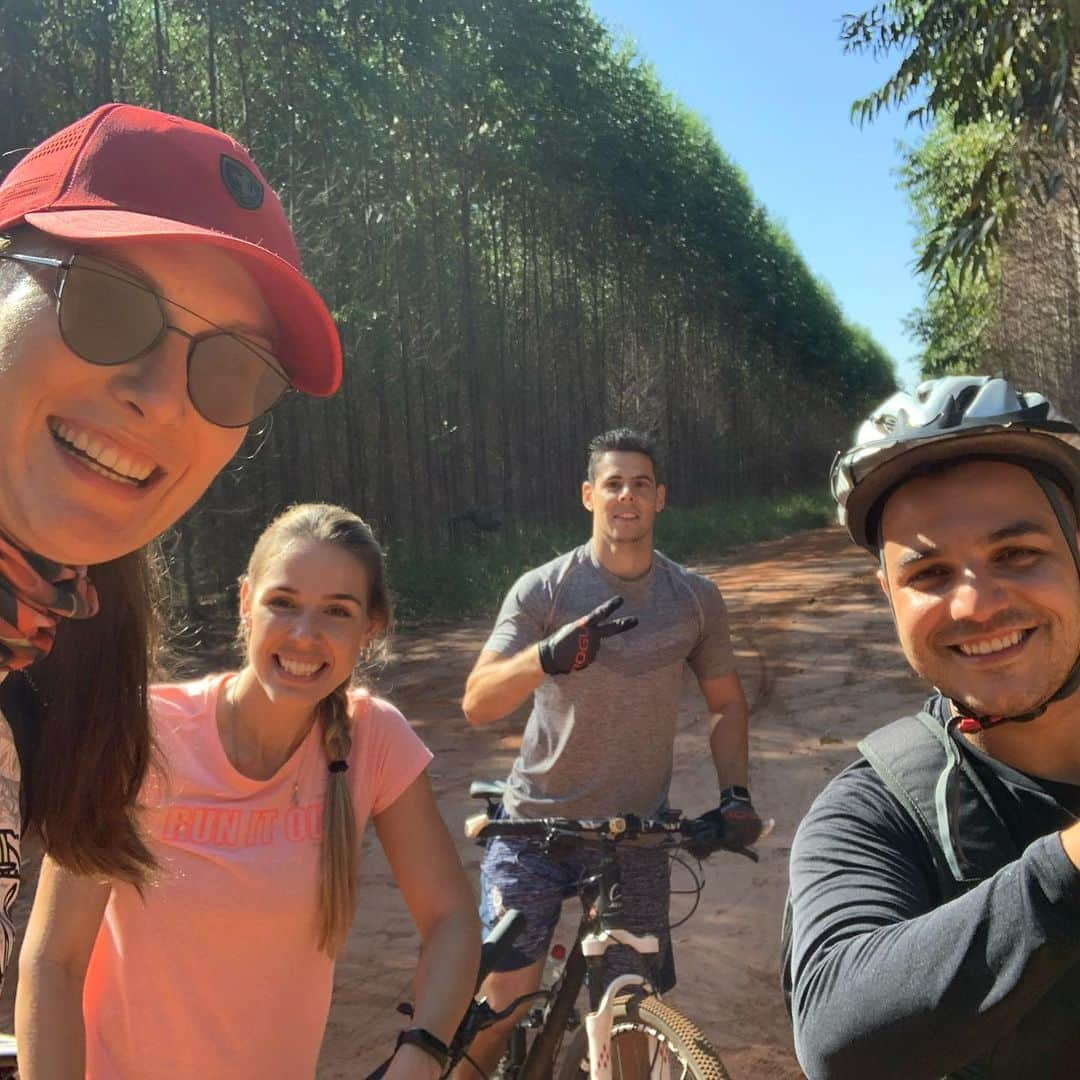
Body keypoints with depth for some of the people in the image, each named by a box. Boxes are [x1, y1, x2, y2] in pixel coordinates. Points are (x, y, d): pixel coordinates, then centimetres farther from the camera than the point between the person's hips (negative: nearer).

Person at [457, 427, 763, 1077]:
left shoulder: (696, 598, 0)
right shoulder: (542, 591, -8)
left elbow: (726, 699, 13)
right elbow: (478, 704, -17)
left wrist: (735, 793, 0)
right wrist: (547, 657, -36)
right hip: (538, 824, -2)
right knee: (501, 1002, 0)